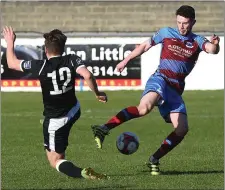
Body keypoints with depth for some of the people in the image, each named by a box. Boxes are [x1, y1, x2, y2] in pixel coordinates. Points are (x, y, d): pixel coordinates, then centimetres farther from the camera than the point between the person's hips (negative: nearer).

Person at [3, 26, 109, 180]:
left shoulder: (40, 66, -19)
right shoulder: (72, 60, -14)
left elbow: (12, 63, -5)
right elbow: (87, 76, -29)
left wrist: (10, 42, 11)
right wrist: (97, 93, -12)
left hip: (55, 120, -5)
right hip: (74, 111, 5)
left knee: (55, 161, 3)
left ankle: (82, 173, -23)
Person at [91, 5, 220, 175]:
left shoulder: (197, 41, 9)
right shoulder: (166, 33, 9)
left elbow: (212, 50, -12)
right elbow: (145, 46, 22)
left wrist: (214, 45, -37)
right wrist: (126, 61, 26)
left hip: (176, 89, 4)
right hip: (161, 78, -4)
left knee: (182, 129, -9)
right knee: (145, 106, -35)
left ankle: (154, 160, 6)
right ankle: (105, 129, -41)